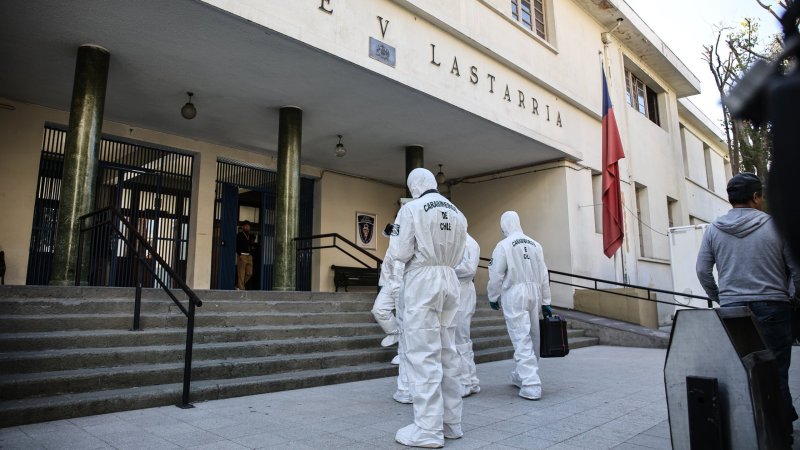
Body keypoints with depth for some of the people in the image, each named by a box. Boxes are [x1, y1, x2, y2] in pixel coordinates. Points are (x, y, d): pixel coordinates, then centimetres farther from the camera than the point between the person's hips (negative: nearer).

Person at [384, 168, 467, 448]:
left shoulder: (412, 208, -6)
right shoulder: (457, 213, 12)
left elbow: (400, 251, -10)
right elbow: (458, 255, 10)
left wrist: (393, 271, 9)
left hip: (422, 280, -6)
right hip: (449, 280, 7)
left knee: (423, 353, -4)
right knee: (447, 353, 11)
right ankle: (451, 422, 19)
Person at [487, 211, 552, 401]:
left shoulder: (503, 245, -8)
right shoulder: (535, 245, 7)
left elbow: (496, 275, -8)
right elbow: (543, 276, 9)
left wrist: (493, 297, 6)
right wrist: (546, 302, 15)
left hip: (514, 295, -5)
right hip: (533, 294, 6)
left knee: (522, 339, -4)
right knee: (531, 337, 15)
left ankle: (531, 385, -9)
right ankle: (520, 375, 32)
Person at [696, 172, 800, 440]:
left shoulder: (714, 230, 4)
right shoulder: (775, 226, -2)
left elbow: (703, 270, 4)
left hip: (732, 309, 2)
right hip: (772, 308, -2)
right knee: (776, 371, 5)